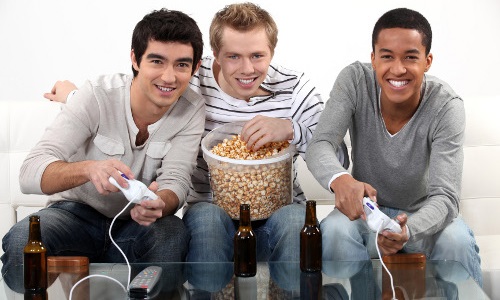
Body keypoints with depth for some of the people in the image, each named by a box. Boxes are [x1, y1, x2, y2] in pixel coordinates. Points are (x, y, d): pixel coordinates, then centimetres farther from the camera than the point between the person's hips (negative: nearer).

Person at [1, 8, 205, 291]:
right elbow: (30, 173, -25)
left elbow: (175, 182, -15)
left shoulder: (192, 110, -10)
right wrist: (88, 169, -48)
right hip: (78, 213, -2)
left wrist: (158, 204, -41)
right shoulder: (98, 95, -18)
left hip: (136, 225, 2)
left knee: (174, 235, -32)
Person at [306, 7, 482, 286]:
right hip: (366, 207, 1)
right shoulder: (355, 80, -18)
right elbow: (319, 146, -25)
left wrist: (407, 231, -51)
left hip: (422, 213, -1)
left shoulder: (447, 106, -22)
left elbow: (445, 197, -28)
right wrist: (340, 180, -51)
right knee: (333, 231, -30)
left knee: (457, 241, -31)